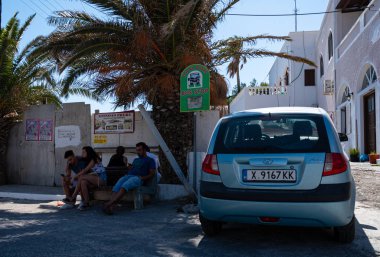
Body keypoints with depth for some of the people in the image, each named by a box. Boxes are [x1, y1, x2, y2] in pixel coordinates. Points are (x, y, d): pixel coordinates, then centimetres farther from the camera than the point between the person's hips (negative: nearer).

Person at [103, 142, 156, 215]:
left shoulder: (150, 160, 18)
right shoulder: (135, 160, 38)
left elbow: (152, 174, 6)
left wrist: (142, 178, -10)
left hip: (137, 178, -5)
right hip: (128, 176, 5)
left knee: (125, 185, -38)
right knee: (117, 185, -30)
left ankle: (109, 203, -53)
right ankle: (110, 207, -50)